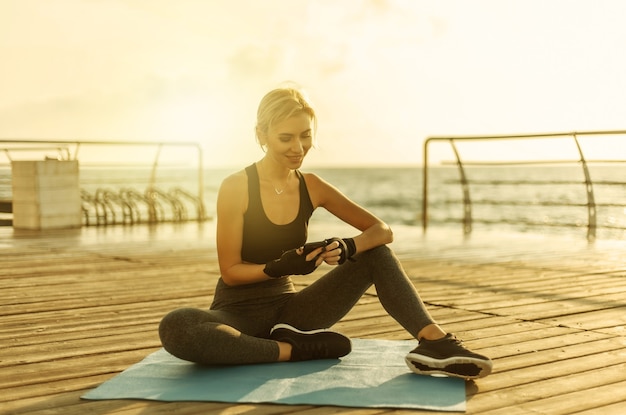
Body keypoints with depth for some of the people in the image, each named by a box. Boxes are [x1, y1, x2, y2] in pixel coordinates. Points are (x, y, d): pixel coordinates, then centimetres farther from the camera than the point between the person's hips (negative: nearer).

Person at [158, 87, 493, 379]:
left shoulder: (312, 188, 2)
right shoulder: (235, 188, -12)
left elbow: (382, 231, -2)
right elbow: (230, 271, -10)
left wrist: (348, 248, -25)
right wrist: (278, 267, -29)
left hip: (287, 307, 4)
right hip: (237, 313, -4)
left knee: (376, 254, -8)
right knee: (175, 328, -39)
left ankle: (435, 343, -26)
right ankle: (299, 349, -25)